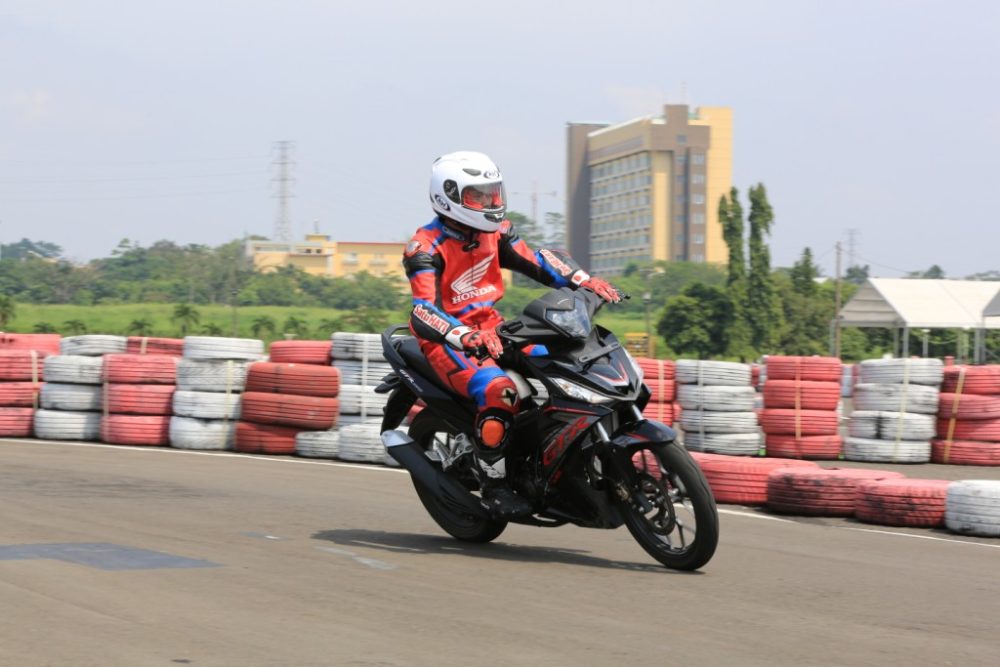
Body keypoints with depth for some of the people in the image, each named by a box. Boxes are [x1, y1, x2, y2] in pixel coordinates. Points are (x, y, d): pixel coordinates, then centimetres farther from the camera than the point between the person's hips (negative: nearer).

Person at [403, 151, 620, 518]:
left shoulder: (494, 232, 6)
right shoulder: (426, 247, -17)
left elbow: (537, 260, 6)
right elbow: (424, 313, -30)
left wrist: (585, 280, -12)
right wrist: (469, 338, -47)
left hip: (492, 329, 8)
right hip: (449, 341, -8)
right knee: (499, 391, -33)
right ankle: (494, 488, -20)